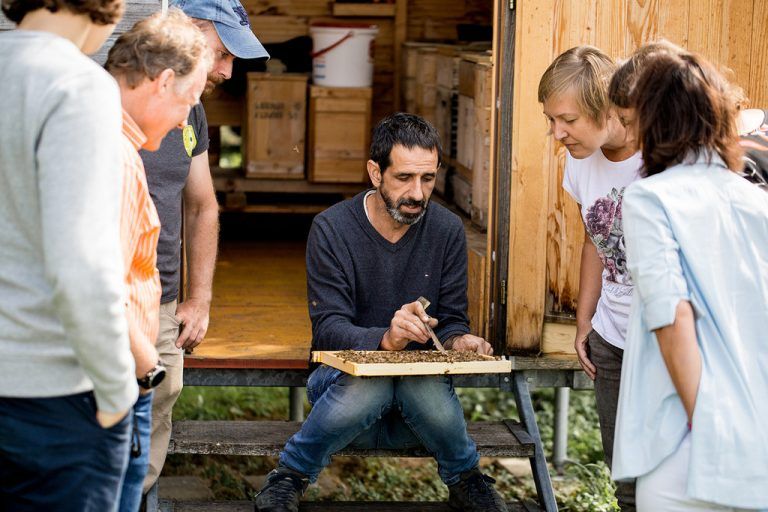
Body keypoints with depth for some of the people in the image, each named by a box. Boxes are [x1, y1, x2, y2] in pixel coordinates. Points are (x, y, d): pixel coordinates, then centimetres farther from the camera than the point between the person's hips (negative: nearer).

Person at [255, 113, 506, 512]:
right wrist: (385, 339, -37)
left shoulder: (447, 230, -1)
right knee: (369, 383, -38)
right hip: (344, 376, -1)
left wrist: (458, 341, -22)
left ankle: (465, 479, -5)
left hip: (420, 380, 1)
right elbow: (328, 328, -16)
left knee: (425, 385, -36)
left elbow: (452, 320, 4)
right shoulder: (332, 229, -9)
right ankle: (289, 478, -12)